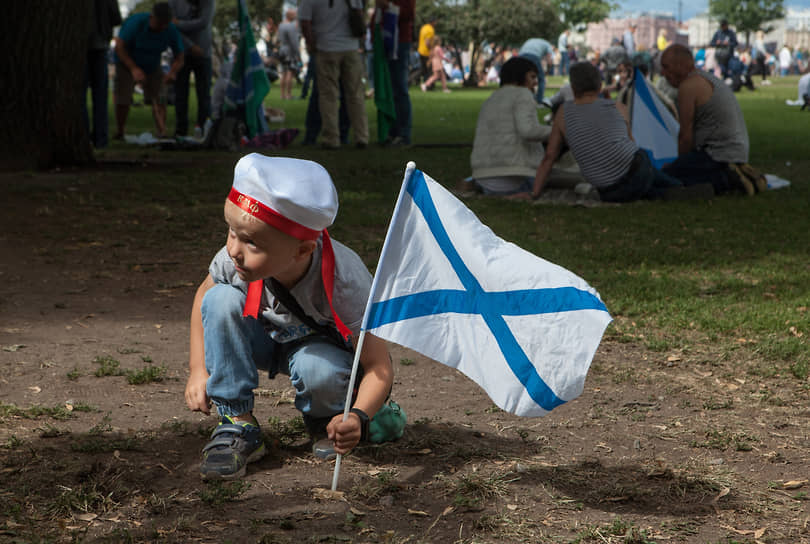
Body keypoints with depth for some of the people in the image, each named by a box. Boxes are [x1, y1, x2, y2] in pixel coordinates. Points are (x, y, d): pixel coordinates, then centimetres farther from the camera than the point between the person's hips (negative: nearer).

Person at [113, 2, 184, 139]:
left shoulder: (171, 30, -20)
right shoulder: (136, 22, -29)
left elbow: (179, 58, -13)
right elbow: (119, 47, -25)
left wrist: (172, 72, -35)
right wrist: (134, 69, -36)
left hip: (152, 66, 3)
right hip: (127, 64, -3)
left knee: (159, 98, -15)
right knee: (123, 99, -13)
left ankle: (162, 133, -18)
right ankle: (120, 132, 6)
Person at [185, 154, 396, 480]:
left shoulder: (344, 281, -37)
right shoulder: (235, 258, -28)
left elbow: (379, 367, -33)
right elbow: (204, 294, -3)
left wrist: (358, 418, -53)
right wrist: (199, 369, -10)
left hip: (322, 345, -3)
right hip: (266, 339, 4)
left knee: (320, 370, -38)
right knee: (221, 300, -26)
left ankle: (326, 424, 0)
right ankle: (237, 425, -17)